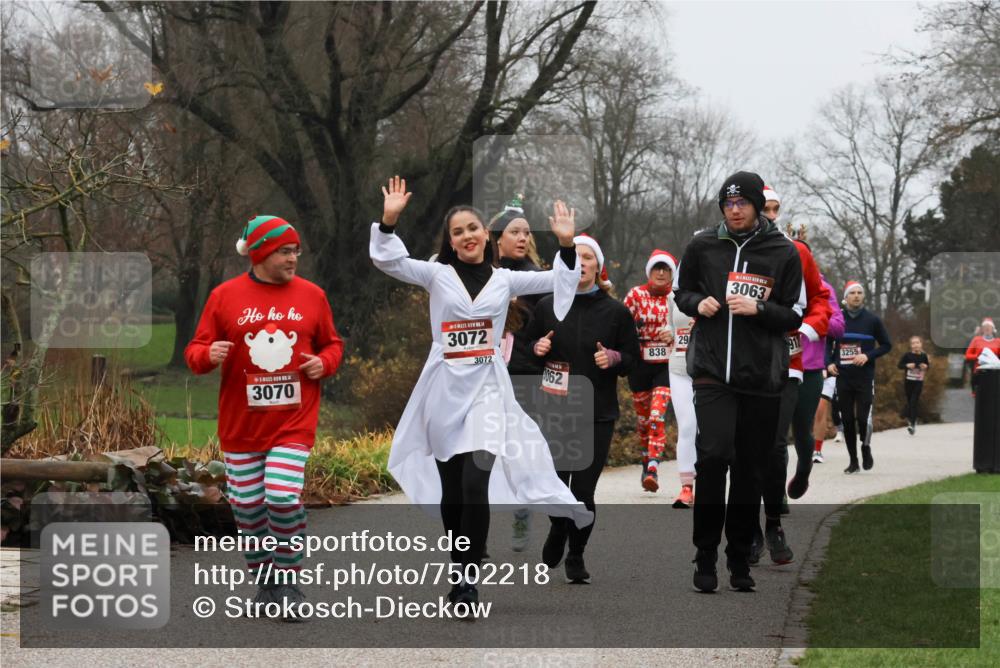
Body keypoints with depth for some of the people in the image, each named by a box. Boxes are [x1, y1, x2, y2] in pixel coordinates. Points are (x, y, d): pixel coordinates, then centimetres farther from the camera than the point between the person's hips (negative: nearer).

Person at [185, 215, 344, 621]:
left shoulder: (311, 296, 5)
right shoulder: (225, 296, 0)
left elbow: (332, 345, 17)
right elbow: (195, 351, 3)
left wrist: (324, 363, -5)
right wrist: (209, 355, -19)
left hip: (293, 422, -1)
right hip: (241, 424, 1)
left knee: (283, 498, -15)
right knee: (247, 506, 4)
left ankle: (289, 583, 3)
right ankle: (264, 581, 24)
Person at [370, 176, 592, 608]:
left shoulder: (504, 279, 9)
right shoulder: (437, 274, 5)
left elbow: (558, 282, 9)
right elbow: (388, 261, -5)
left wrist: (566, 246, -6)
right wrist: (389, 221, -19)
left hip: (486, 388, -1)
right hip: (443, 387, 1)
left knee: (475, 485, -16)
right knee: (449, 488, 6)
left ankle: (468, 580, -14)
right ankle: (458, 571, 19)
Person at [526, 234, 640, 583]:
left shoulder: (616, 312, 2)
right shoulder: (546, 307, 6)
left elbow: (633, 359, 9)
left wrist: (614, 358, -12)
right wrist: (537, 348, -6)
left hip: (598, 414, -1)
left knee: (583, 491, -3)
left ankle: (576, 555, 18)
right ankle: (558, 528, 33)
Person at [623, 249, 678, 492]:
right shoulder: (636, 295, 1)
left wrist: (674, 336, -15)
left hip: (665, 365, -2)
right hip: (640, 364, 2)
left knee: (657, 416, -16)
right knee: (643, 417, 11)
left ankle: (653, 469, -21)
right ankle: (647, 462, 29)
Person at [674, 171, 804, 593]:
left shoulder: (784, 253, 2)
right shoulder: (703, 245, 6)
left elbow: (794, 316, 5)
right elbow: (681, 291, 19)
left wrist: (758, 308, -12)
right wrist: (698, 303, -2)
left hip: (761, 377, 1)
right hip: (712, 370, -1)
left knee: (749, 471, 6)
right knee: (714, 455, -17)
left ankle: (740, 559, 19)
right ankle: (705, 556, -6)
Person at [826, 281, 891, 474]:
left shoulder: (872, 320, 0)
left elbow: (887, 345, 5)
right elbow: (827, 343, 17)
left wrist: (868, 356, -11)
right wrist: (829, 363, 0)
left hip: (865, 378, -2)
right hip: (843, 378, 2)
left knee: (863, 417, -12)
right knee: (847, 420, 4)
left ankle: (866, 447, 18)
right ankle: (853, 461, 14)